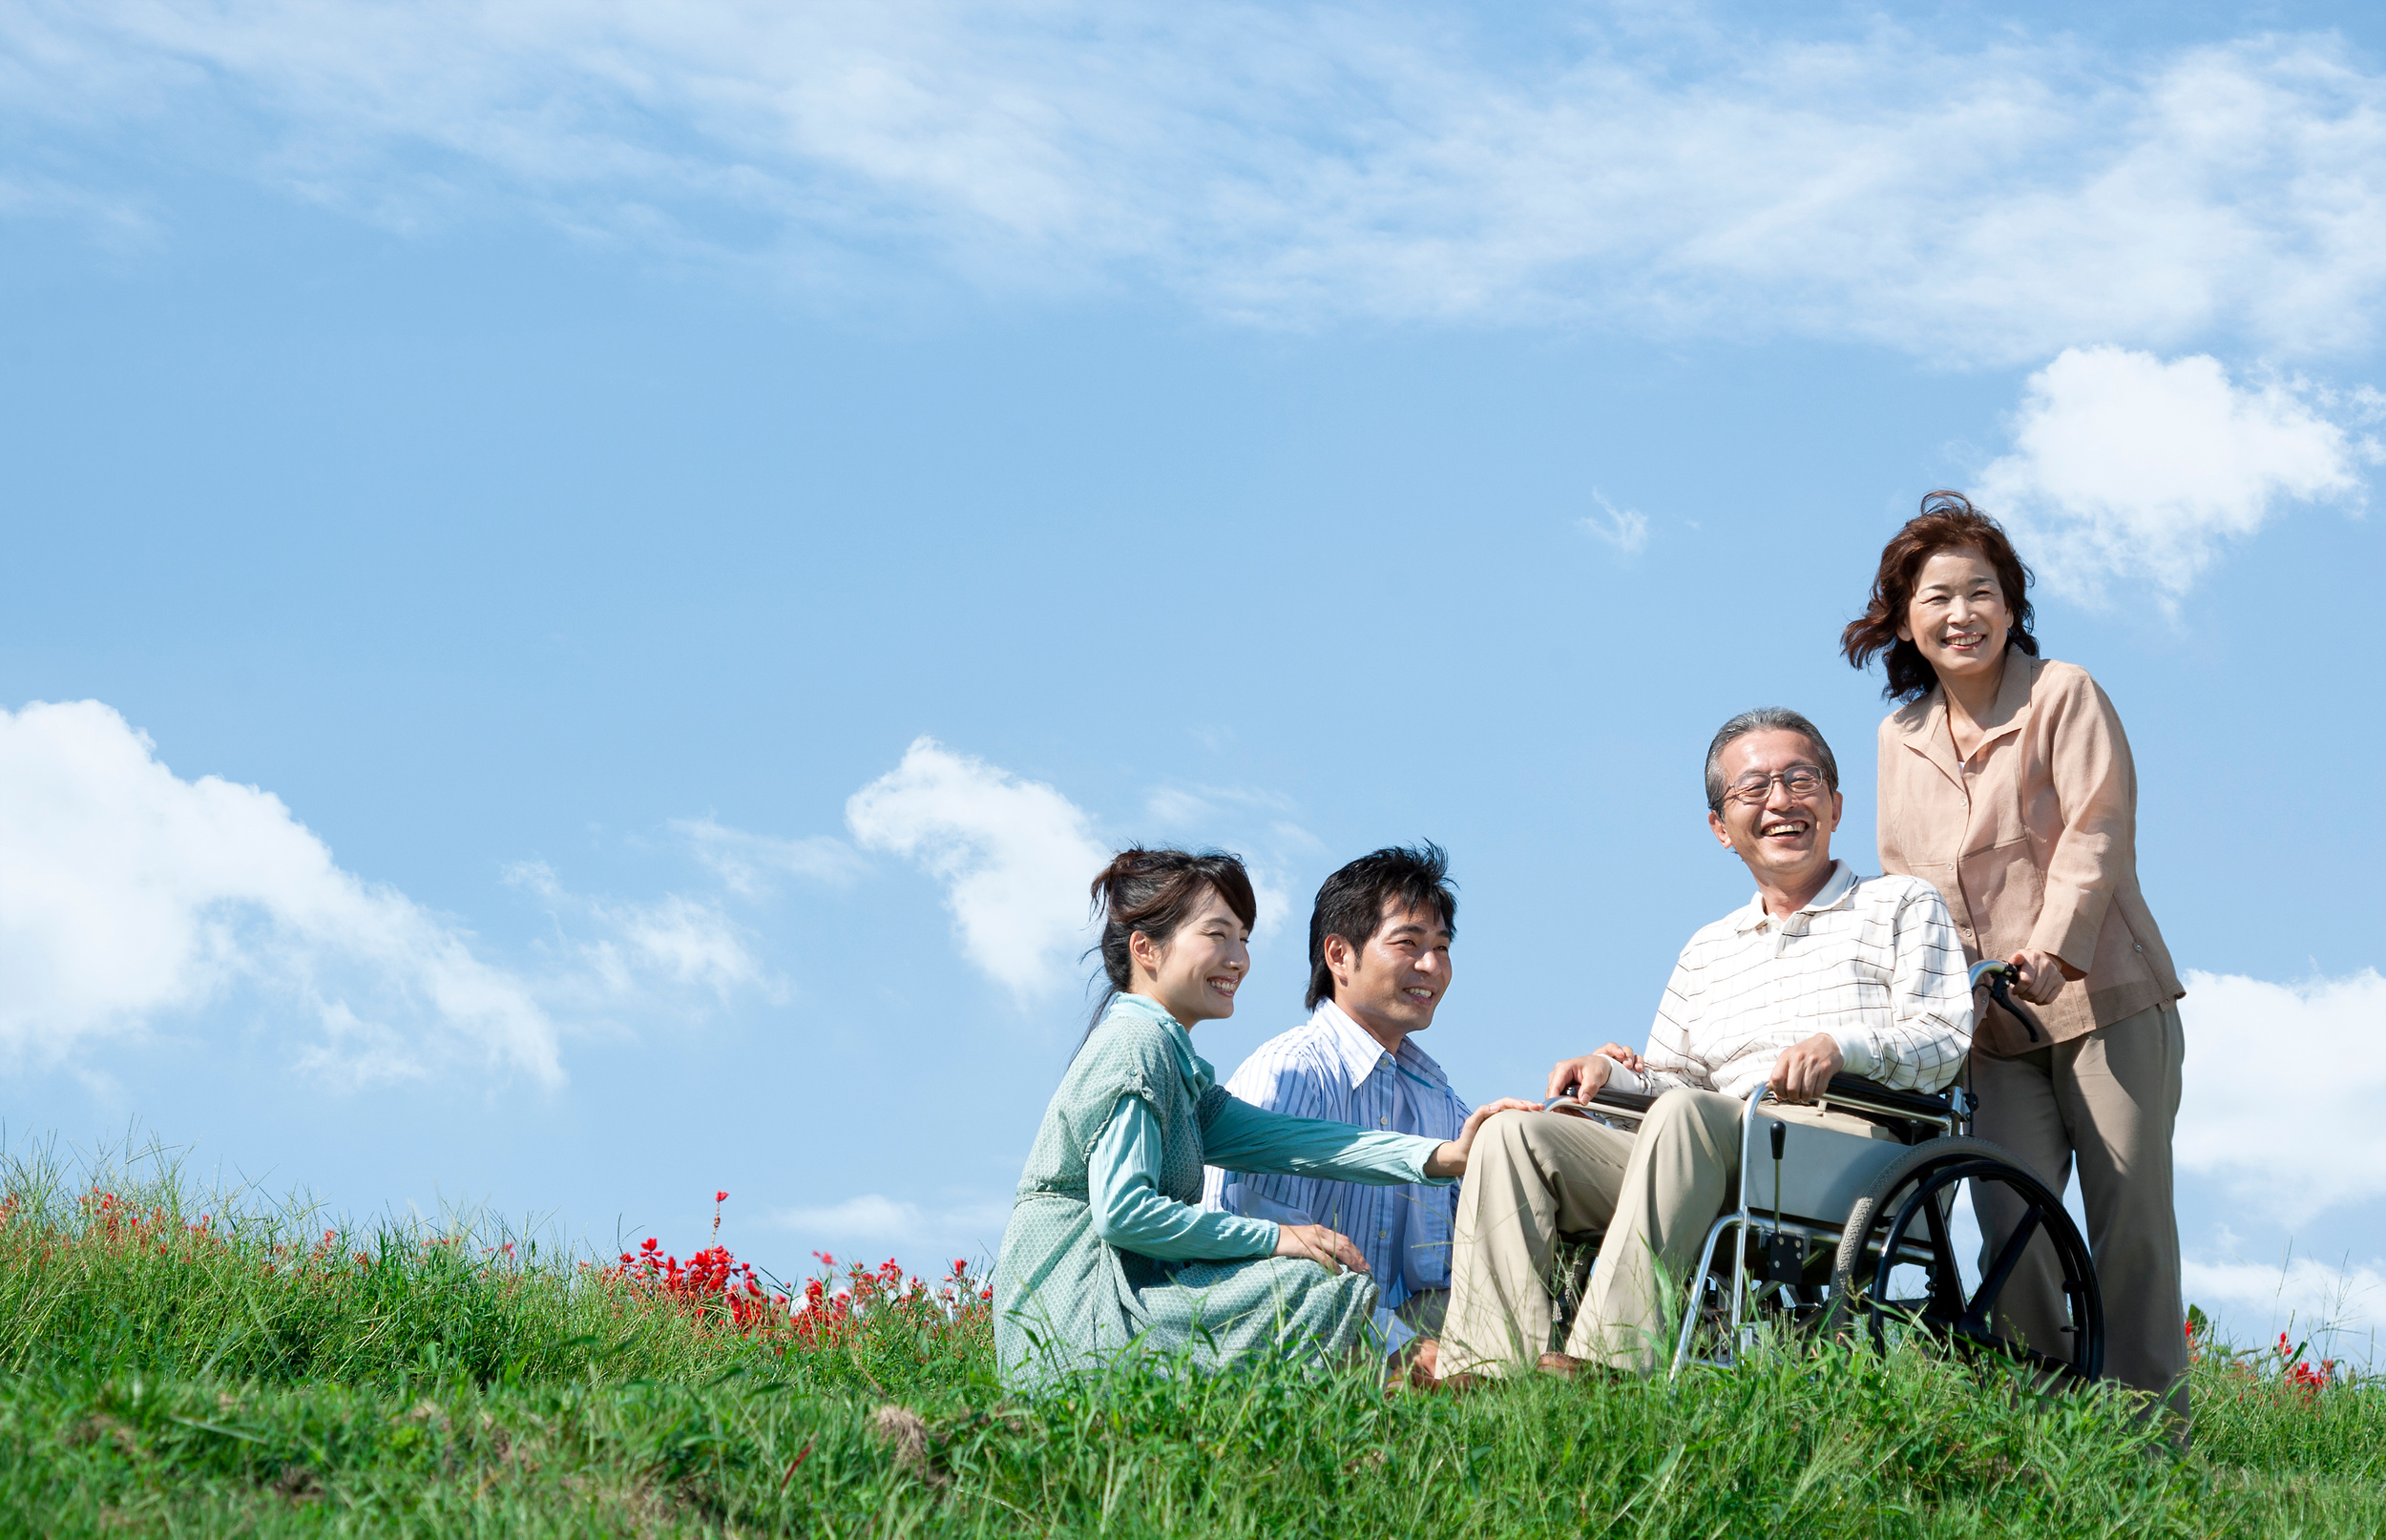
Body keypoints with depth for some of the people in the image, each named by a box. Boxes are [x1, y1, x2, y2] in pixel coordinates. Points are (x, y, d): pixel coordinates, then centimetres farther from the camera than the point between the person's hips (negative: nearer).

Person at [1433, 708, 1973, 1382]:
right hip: (1716, 1171, 6)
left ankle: (1604, 1365, -48)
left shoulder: (1905, 904, 17)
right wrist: (1617, 1074, 3)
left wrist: (1843, 1046, -18)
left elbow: (1945, 1037, 2)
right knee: (1514, 1136, -14)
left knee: (1684, 1114, -37)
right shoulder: (1707, 952, 32)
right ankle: (1492, 1368, -30)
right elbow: (1675, 1079, 26)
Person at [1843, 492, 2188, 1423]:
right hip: (1993, 1030, 4)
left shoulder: (2064, 696, -1)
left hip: (2106, 1003, -4)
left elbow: (2096, 832, -11)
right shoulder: (1900, 738, 14)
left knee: (2131, 1222, -4)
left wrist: (2052, 944, -25)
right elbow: (1902, 882, 19)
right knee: (2010, 1227, -7)